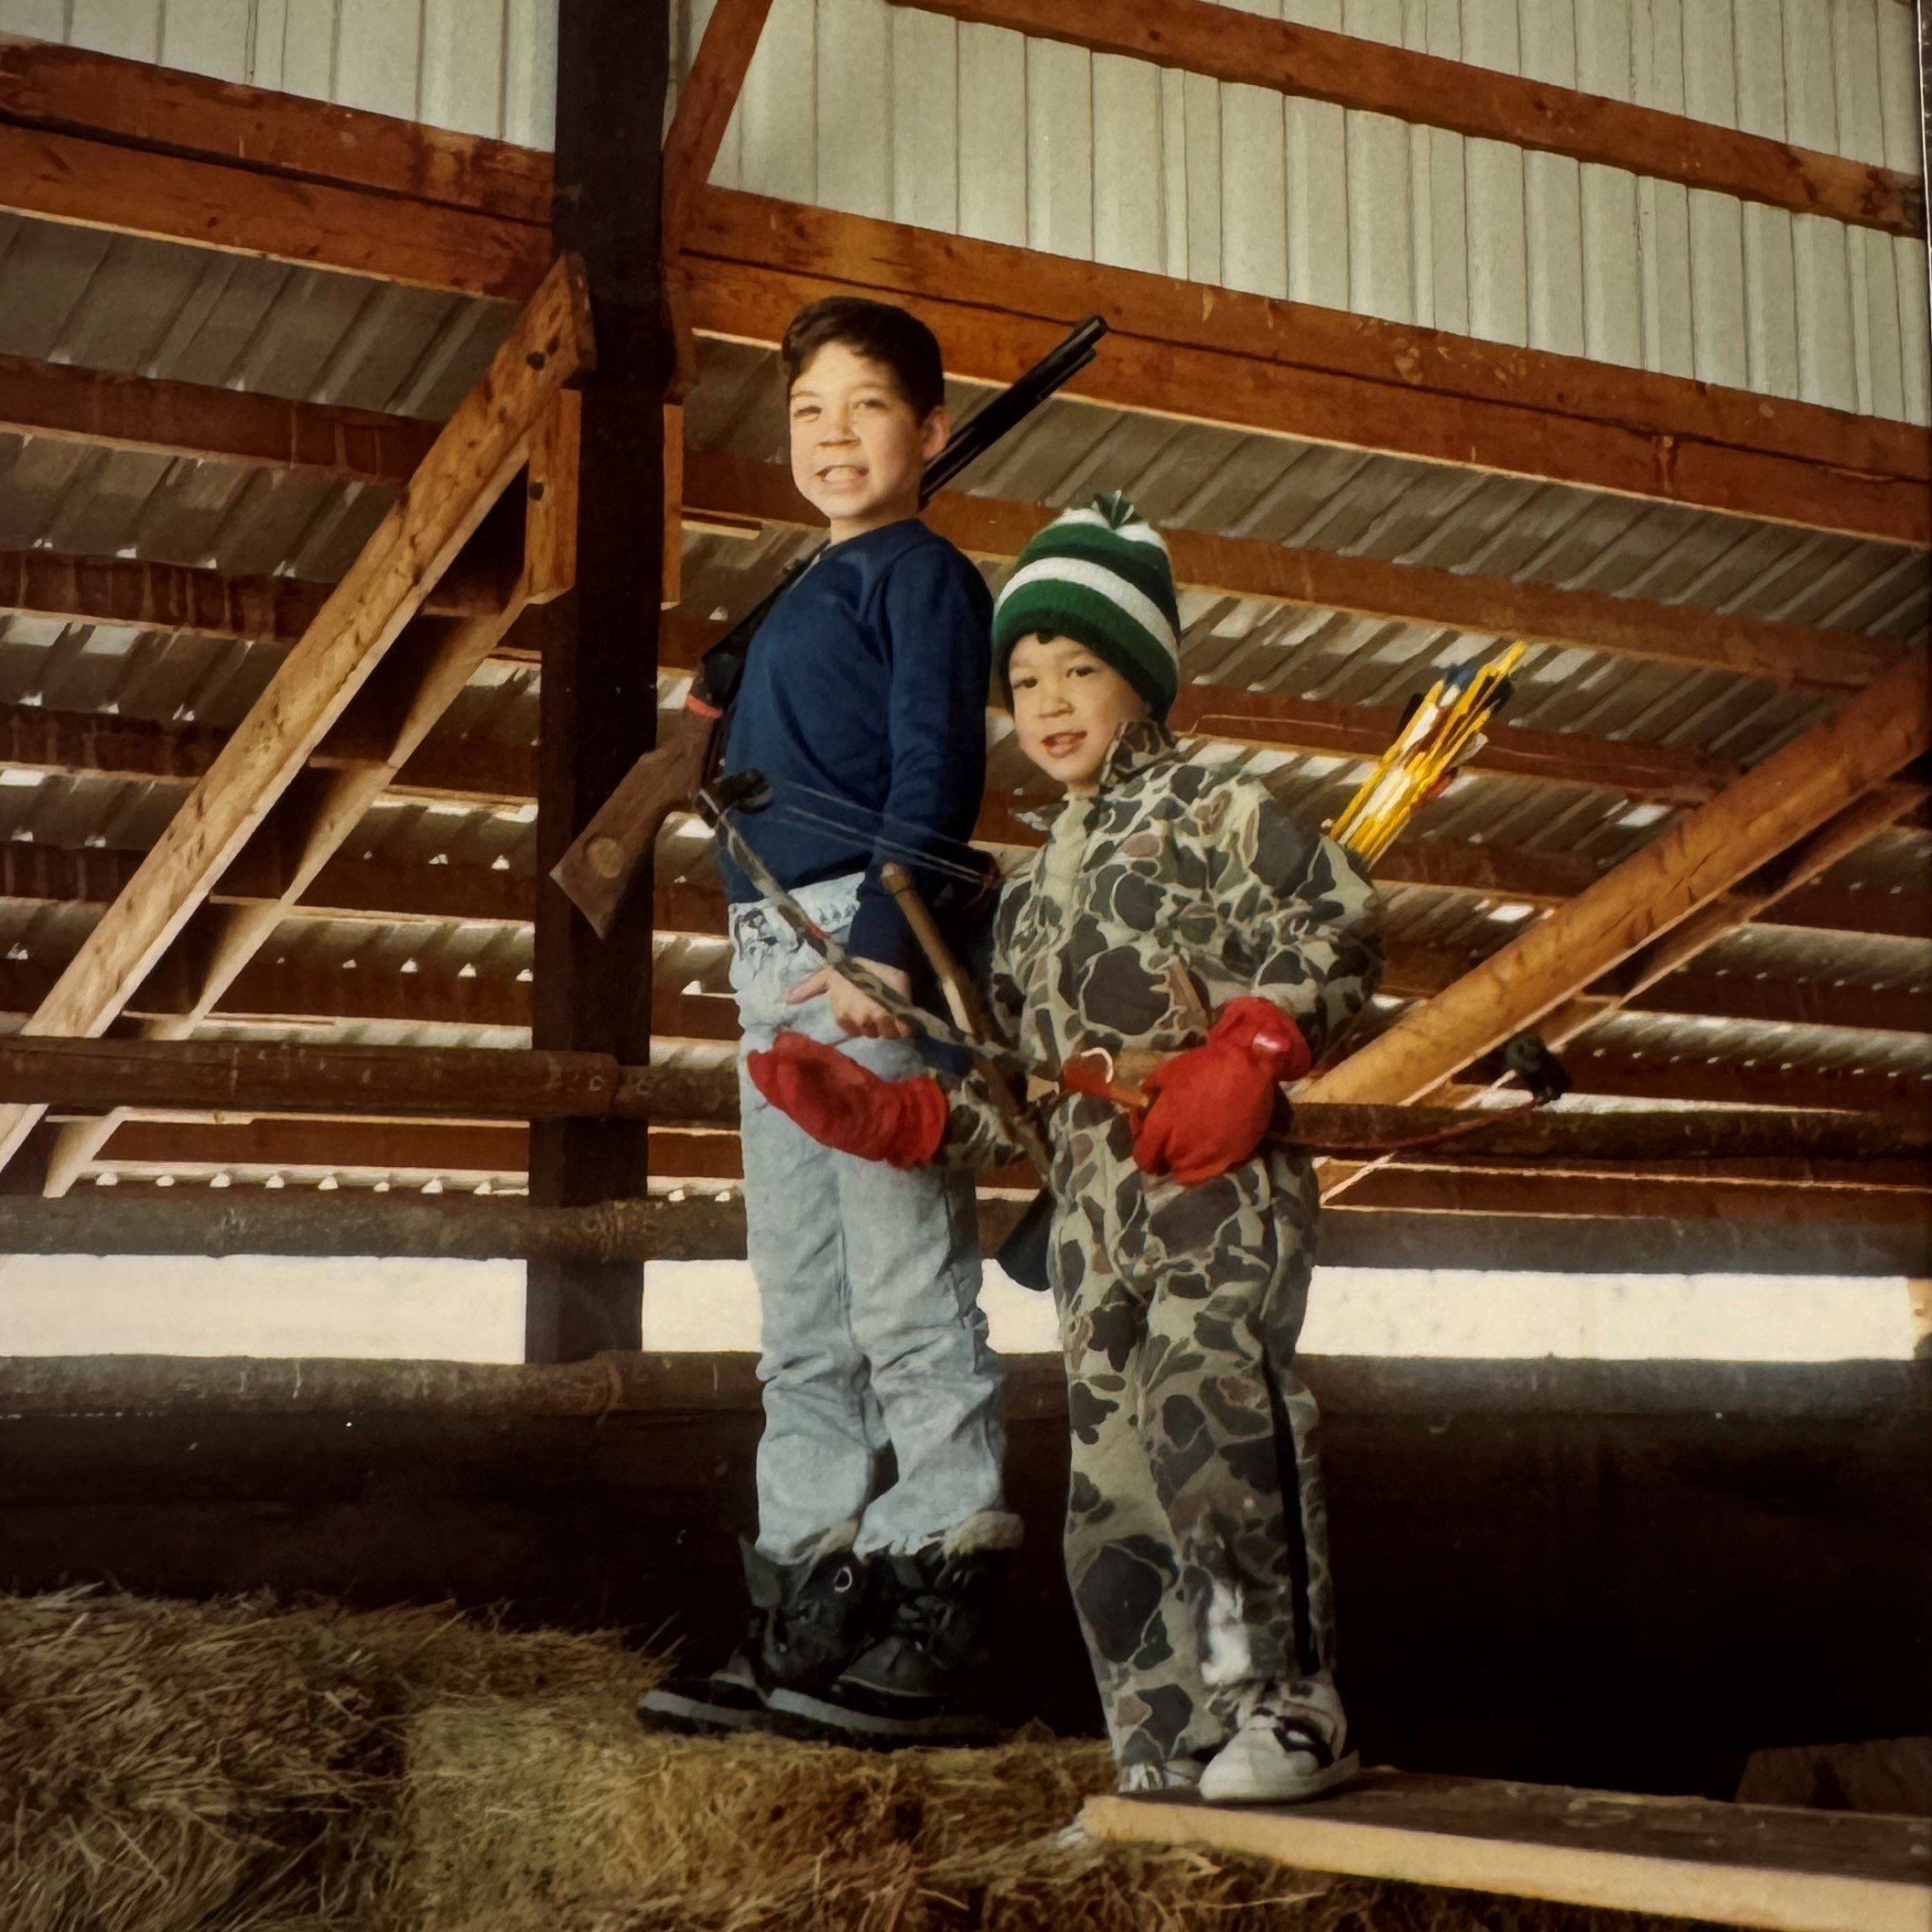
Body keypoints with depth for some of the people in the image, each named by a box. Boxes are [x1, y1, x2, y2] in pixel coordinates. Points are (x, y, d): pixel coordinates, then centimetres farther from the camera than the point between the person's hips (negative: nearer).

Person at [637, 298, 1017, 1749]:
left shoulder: (920, 572, -1)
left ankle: (933, 1642, -5)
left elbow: (937, 774, -12)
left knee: (911, 1304, -8)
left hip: (874, 945, -9)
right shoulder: (807, 600, 24)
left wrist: (883, 947, -22)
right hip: (776, 960, 10)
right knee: (803, 1321, 10)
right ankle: (805, 1628, 15)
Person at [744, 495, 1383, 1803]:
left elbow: (1341, 929, -10)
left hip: (1221, 1183, -7)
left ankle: (1291, 1709, -18)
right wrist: (879, 1114, 9)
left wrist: (1246, 1055, -20)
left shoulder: (1210, 810, 3)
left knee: (1206, 1400, -27)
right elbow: (1010, 1102, 21)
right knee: (1113, 1480, 5)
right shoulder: (1033, 899, 23)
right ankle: (1176, 1758, 13)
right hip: (1095, 1215, 7)